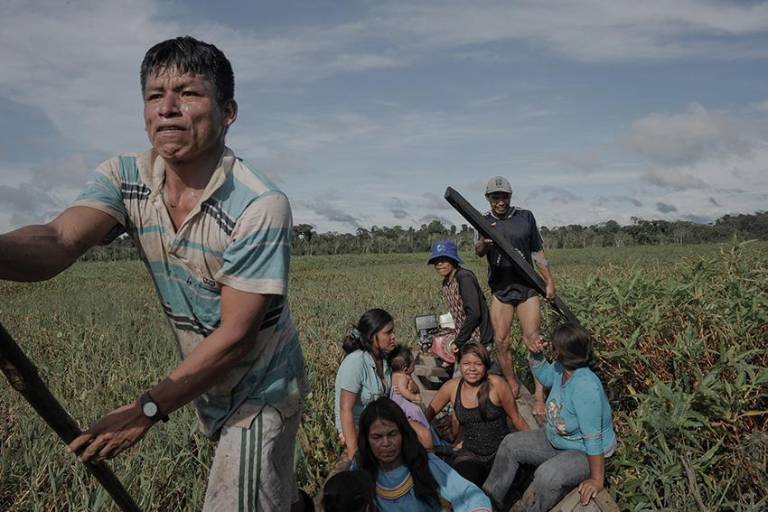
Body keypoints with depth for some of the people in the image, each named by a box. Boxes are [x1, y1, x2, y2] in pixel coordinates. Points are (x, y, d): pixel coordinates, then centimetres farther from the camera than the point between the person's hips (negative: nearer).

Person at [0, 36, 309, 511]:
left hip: (261, 391, -5)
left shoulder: (261, 206, -28)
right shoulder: (124, 179, -11)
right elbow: (59, 241, -30)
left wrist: (148, 409, -24)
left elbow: (234, 336, -25)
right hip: (203, 379, 6)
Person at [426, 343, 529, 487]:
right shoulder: (452, 387, -2)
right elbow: (428, 412, 6)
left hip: (501, 451, -1)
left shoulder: (496, 384, -10)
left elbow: (515, 418, 0)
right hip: (470, 454, 2)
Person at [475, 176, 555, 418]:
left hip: (526, 287, -1)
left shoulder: (525, 217, 3)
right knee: (501, 341, 1)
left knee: (534, 340, -7)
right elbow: (478, 252, -13)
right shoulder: (485, 221, 3)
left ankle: (539, 395, -5)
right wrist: (484, 242, -36)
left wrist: (550, 282, 5)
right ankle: (513, 388, 17)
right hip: (500, 289, 1)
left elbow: (538, 253, 9)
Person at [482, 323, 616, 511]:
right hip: (555, 440, 9)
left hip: (584, 452, -9)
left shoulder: (585, 387, -37)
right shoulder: (560, 368, -11)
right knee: (511, 444, 8)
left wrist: (597, 480, -28)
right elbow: (544, 376, 14)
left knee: (547, 476, -34)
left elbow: (593, 437, -33)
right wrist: (535, 352, -5)